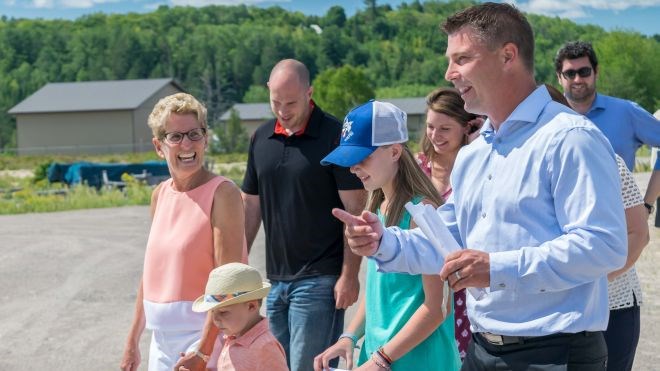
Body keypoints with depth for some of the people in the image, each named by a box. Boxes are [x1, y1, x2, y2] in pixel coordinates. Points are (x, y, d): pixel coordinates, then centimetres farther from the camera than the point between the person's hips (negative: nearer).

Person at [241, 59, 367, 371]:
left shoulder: (335, 137, -9)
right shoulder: (261, 138, 9)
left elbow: (355, 210, -11)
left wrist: (349, 276, -16)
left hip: (319, 280, -6)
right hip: (276, 279, 6)